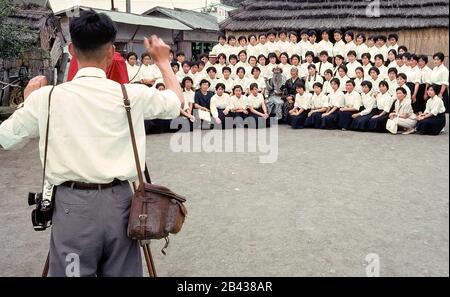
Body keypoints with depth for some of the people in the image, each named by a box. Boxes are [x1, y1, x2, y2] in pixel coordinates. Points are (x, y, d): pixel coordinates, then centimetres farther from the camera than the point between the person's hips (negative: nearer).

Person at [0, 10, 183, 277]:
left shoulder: (45, 97, -5)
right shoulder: (132, 95, -4)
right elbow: (177, 102, 15)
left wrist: (28, 100, 26)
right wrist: (163, 61, 30)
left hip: (72, 205, 0)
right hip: (119, 203, 1)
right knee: (123, 273, 14)